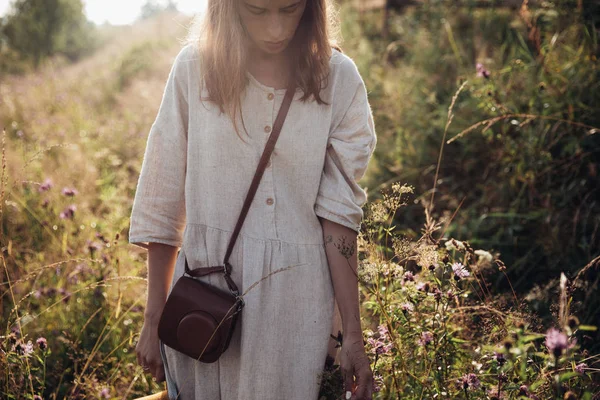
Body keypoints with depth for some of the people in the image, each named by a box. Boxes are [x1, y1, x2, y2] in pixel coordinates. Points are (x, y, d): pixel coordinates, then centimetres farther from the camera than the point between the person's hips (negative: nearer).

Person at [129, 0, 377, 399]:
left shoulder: (338, 78, -5)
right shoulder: (194, 67, -6)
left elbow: (338, 213, -4)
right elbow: (162, 203, -1)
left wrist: (352, 333, -5)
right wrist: (154, 320, 2)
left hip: (296, 304, 0)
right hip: (205, 291, 1)